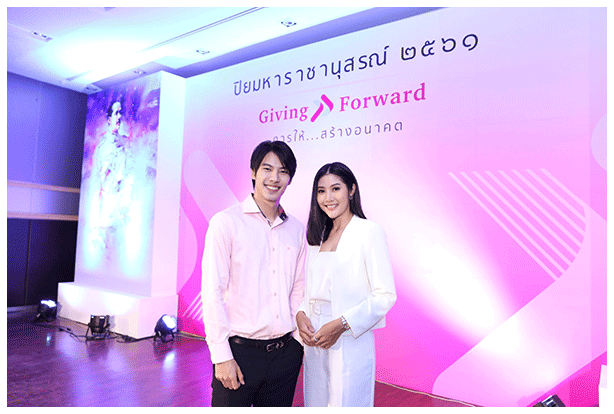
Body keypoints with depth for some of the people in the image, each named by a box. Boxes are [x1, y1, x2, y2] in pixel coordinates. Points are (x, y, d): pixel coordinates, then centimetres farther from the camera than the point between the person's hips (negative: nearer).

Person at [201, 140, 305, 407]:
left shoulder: (296, 229, 7)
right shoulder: (226, 222, -7)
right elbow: (212, 293, -9)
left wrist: (298, 337, 5)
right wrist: (222, 356, -11)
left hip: (285, 353, 4)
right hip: (239, 351, -4)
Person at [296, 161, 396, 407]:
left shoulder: (370, 233, -9)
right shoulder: (318, 237, 12)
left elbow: (385, 295, -12)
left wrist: (341, 324, -19)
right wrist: (300, 314, -3)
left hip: (351, 343, -6)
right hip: (315, 343, 6)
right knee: (315, 402, 16)